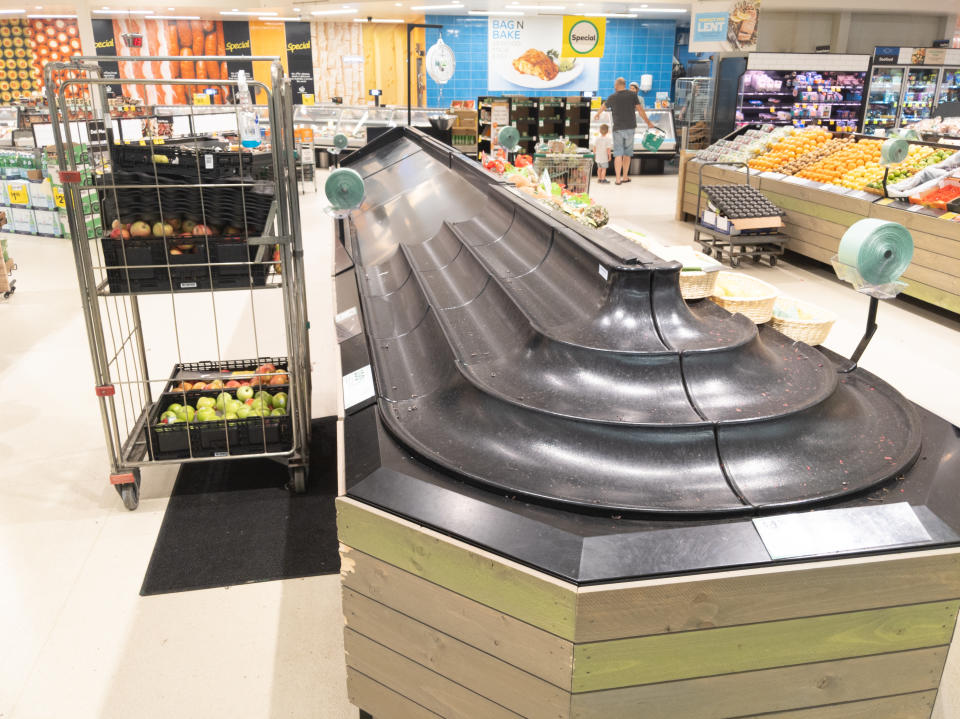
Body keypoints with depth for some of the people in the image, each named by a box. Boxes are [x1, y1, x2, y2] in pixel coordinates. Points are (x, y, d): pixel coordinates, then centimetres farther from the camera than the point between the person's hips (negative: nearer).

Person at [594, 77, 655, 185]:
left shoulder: (613, 97, 0)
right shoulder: (633, 94, -1)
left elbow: (603, 106, 18)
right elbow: (640, 109, -3)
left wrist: (597, 114, 39)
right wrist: (648, 122, 5)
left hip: (618, 129, -1)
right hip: (630, 128, 1)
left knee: (618, 154, 0)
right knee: (627, 153, 12)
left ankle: (618, 179, -3)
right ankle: (624, 177, 17)